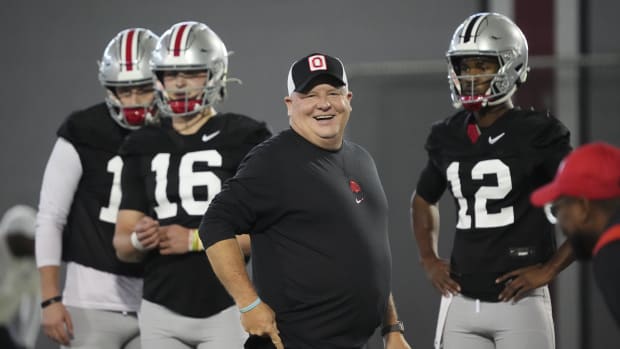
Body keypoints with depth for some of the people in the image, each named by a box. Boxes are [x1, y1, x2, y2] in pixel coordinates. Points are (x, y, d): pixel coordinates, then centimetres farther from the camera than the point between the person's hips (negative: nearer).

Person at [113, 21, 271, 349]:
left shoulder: (244, 141, -3)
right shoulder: (144, 147, 10)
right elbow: (122, 244, 10)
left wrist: (195, 240, -16)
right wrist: (139, 240, -14)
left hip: (225, 309, -4)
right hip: (161, 311, 4)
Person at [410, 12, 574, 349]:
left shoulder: (537, 135, -8)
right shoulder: (448, 138, 9)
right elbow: (423, 199, 29)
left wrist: (548, 269, -10)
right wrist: (429, 260, 16)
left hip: (518, 302, -5)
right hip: (460, 303, 5)